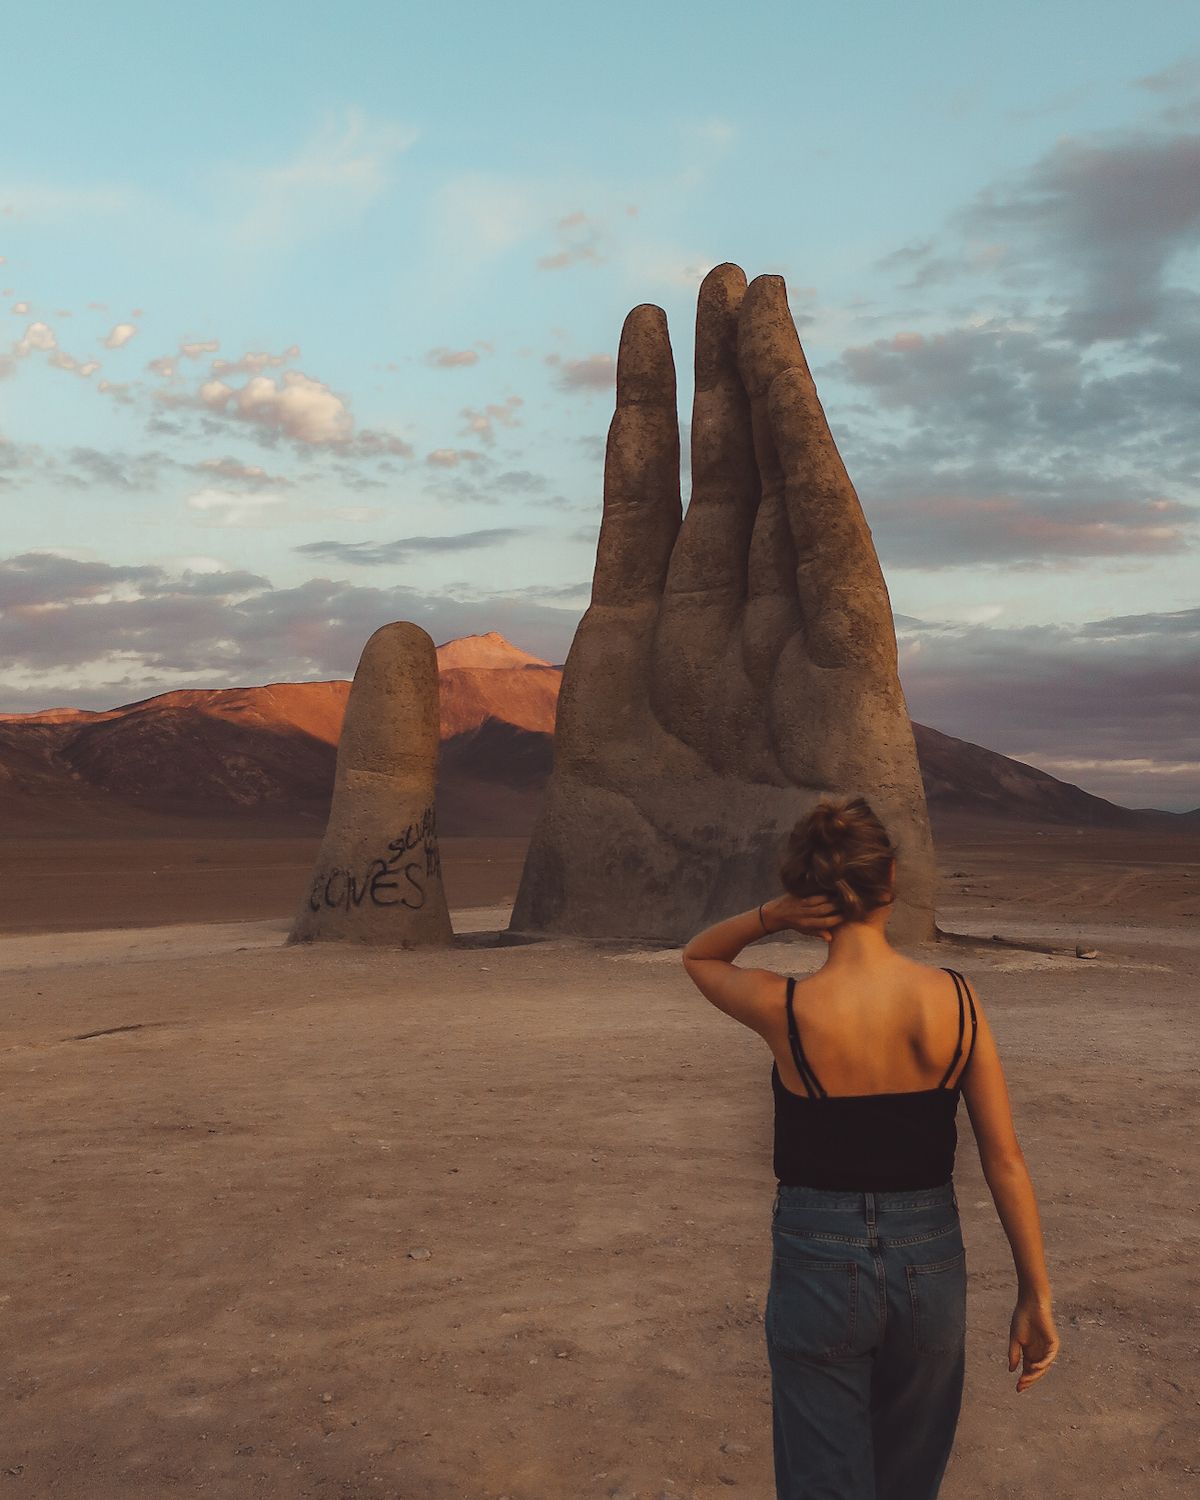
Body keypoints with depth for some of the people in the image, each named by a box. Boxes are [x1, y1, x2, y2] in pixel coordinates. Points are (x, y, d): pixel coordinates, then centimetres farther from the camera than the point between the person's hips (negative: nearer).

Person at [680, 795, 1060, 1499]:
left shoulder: (786, 1009, -16)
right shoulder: (956, 997, -11)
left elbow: (698, 956, 6)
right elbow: (1007, 1164, -7)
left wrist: (770, 915, -12)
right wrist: (1036, 1295, 3)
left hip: (820, 1263, -3)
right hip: (931, 1259, 3)